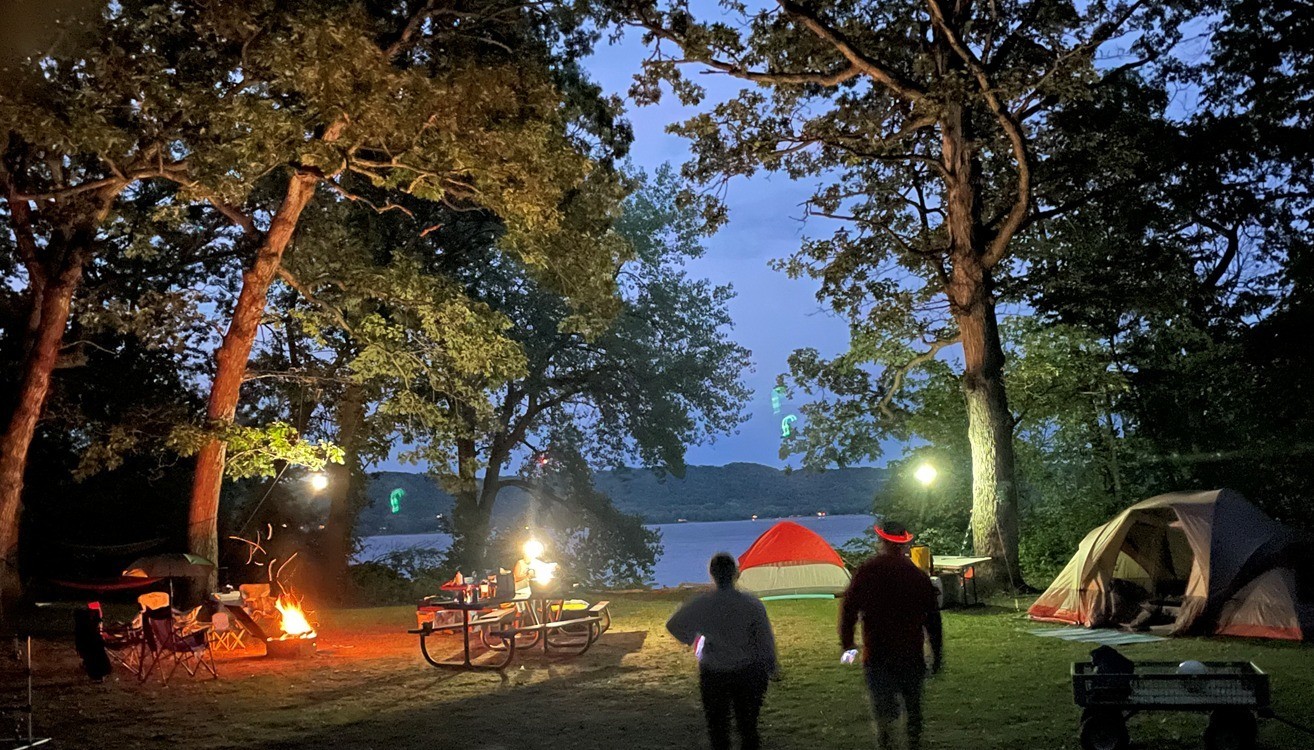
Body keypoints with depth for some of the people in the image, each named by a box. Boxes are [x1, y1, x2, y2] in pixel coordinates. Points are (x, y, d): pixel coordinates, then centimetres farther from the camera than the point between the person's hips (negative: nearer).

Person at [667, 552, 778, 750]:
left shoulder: (701, 604, -13)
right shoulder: (752, 604, -13)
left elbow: (674, 625, -5)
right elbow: (766, 639, -8)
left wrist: (691, 638, 13)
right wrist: (771, 667, 6)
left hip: (713, 676, -1)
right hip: (747, 673, 1)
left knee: (717, 726, 13)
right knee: (748, 726, 16)